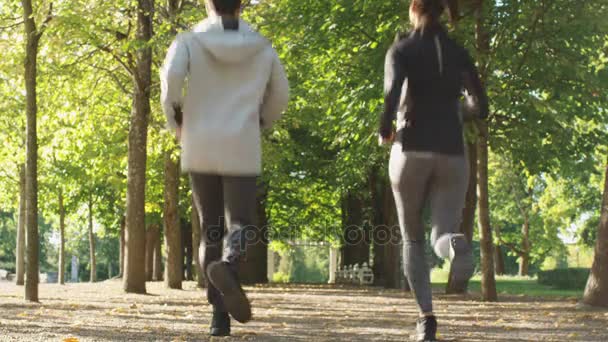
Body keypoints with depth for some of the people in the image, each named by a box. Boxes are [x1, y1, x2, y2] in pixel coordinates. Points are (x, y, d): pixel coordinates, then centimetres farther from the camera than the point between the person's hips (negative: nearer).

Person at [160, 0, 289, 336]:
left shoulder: (189, 41, 1)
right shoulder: (262, 46, 8)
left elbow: (171, 75, -17)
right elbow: (280, 95, 14)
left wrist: (175, 122, 0)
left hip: (200, 148, 1)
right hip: (242, 150, -1)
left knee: (210, 229, 11)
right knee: (240, 226, 0)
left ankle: (220, 314, 4)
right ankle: (226, 265, -37)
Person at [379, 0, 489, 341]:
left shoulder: (402, 49, 0)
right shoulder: (460, 53, 10)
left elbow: (392, 93, -19)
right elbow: (481, 108, 9)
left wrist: (385, 131, 0)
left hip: (412, 152, -2)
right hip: (451, 154, 2)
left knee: (413, 239, 15)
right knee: (442, 237, -1)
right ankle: (456, 244, -41)